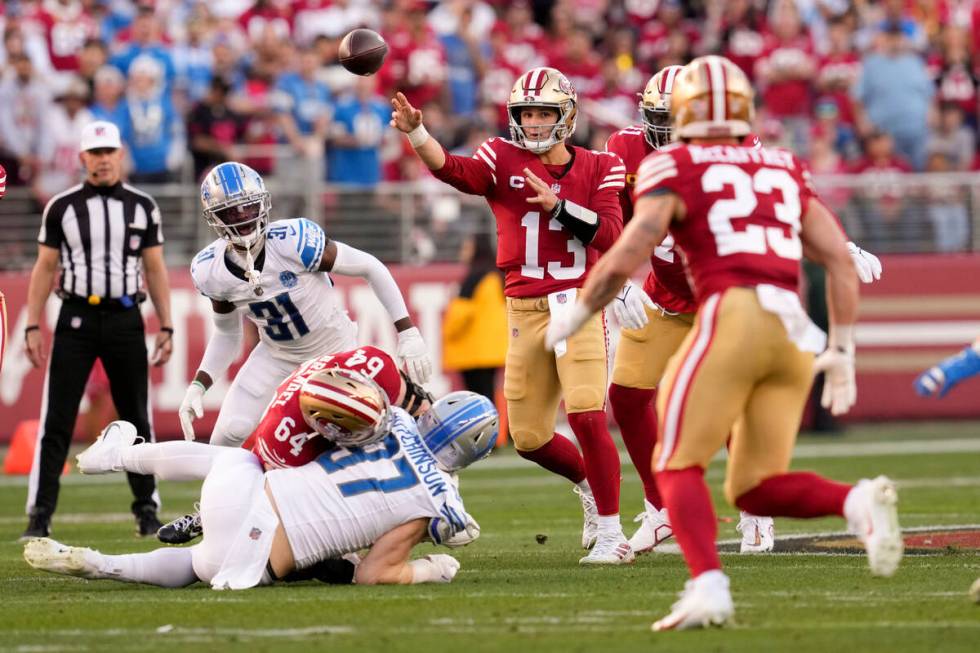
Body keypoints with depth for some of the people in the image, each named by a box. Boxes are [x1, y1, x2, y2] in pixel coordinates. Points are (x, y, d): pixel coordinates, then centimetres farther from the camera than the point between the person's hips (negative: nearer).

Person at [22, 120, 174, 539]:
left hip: (125, 320, 1)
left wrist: (166, 327, 3)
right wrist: (33, 327, -1)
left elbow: (155, 269, 8)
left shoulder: (142, 207, 6)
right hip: (76, 319, -1)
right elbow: (45, 268, 5)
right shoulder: (62, 207, 3)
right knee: (56, 421, -5)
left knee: (136, 418, 7)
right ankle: (40, 513, -5)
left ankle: (147, 508, 18)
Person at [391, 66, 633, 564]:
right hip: (525, 312, 2)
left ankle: (611, 532, -6)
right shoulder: (504, 160, 2)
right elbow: (453, 170, -19)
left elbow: (610, 234, -9)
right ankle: (587, 482, 38)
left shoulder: (599, 168, 3)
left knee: (586, 416, -17)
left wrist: (558, 204, -18)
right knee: (528, 438, 7)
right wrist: (414, 132, -36)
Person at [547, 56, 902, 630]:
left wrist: (573, 319, 11)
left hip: (733, 318, -5)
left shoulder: (676, 170, 7)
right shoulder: (785, 172, 23)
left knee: (678, 467, 4)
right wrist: (843, 350, 23)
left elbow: (625, 259, -3)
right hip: (795, 332, 5)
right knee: (755, 488, 12)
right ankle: (858, 501, -15)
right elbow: (841, 262, 18)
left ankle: (710, 588, -19)